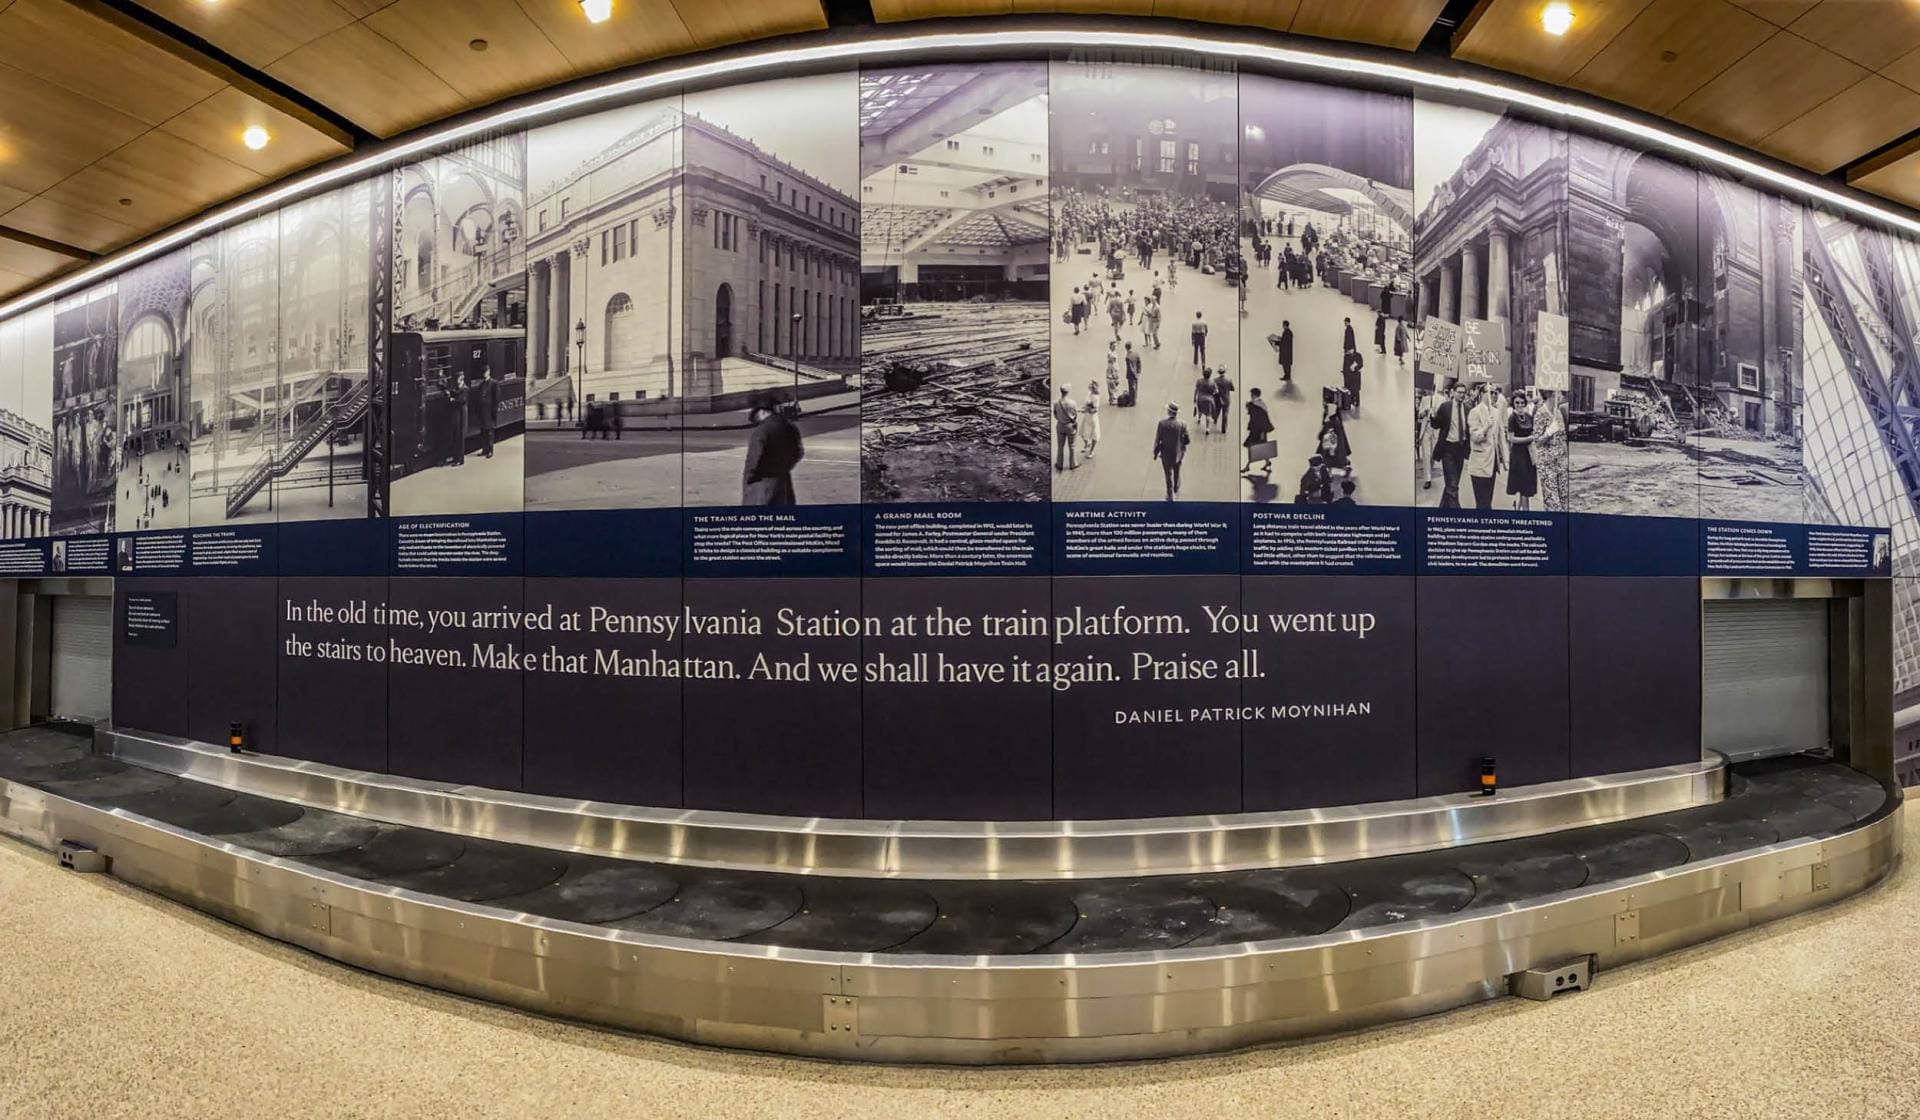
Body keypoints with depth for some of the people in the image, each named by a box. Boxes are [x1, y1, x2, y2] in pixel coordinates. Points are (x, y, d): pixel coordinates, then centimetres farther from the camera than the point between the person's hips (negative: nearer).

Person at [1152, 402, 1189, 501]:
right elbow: (1187, 441, -12)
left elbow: (1157, 440, -16)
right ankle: (1176, 488, 51)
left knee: (1169, 475, 15)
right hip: (1178, 454, 2)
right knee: (1177, 472, 28)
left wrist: (1155, 453, -1)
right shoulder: (1182, 425, -18)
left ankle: (1170, 496, 25)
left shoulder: (1162, 424, -22)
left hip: (1166, 454, -2)